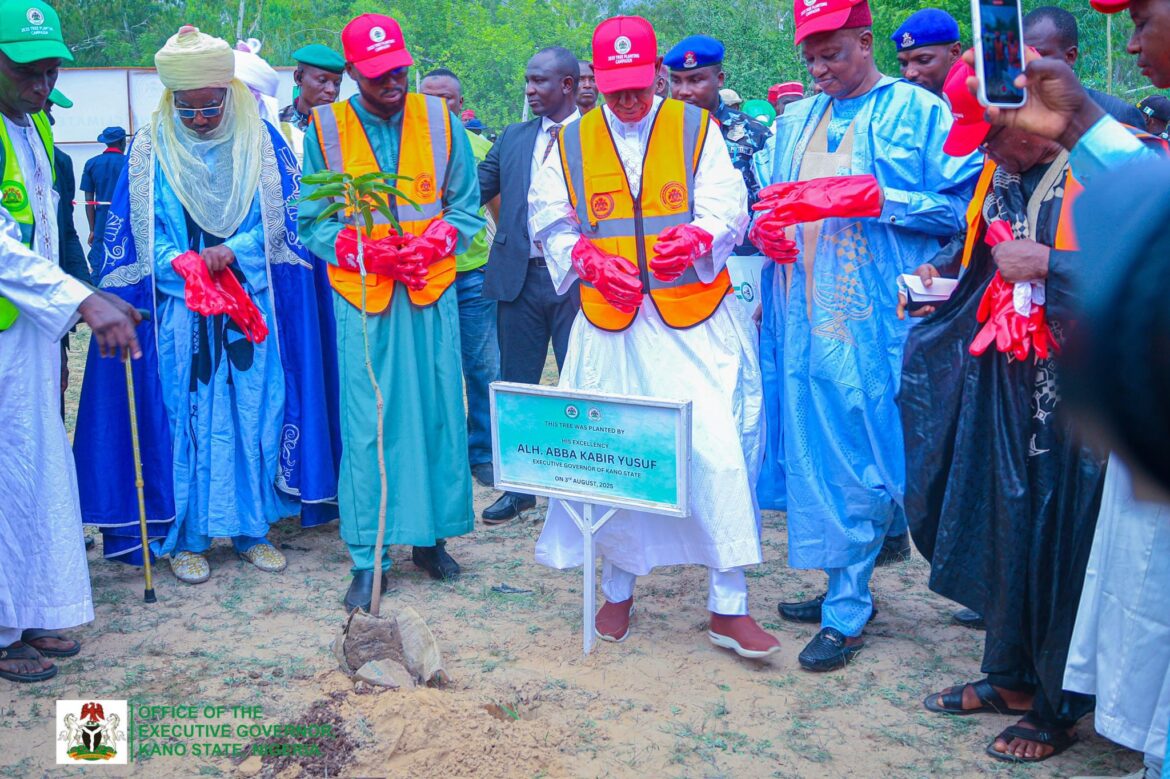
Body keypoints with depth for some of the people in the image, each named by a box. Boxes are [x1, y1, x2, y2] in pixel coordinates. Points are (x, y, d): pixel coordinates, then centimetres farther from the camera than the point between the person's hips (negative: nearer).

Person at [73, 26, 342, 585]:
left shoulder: (263, 145, 2)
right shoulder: (151, 150, 2)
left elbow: (283, 220, 2)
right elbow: (136, 232, 3)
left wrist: (232, 252, -14)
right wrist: (183, 264, -14)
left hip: (252, 312, 1)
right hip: (179, 313, -1)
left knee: (254, 413, 4)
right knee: (183, 418, 2)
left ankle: (251, 527, 17)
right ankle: (184, 536, 13)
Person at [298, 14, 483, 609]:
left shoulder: (440, 121, 5)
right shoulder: (326, 129, 1)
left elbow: (466, 206, 8)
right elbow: (313, 222, 2)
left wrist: (430, 243, -10)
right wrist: (368, 252, -13)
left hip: (432, 291, 2)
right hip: (362, 294, -1)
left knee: (437, 413, 5)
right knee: (366, 426, -3)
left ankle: (430, 536, 21)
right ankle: (368, 558, 6)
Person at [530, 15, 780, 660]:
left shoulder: (695, 127, 6)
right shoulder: (573, 142, 11)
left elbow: (727, 208, -3)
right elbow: (551, 222, 10)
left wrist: (696, 237, -25)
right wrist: (591, 260, -9)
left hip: (694, 321, -1)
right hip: (610, 323, 2)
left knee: (718, 450, -9)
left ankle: (728, 607, 1)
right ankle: (618, 589, 25)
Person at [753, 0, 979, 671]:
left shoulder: (919, 111, 0)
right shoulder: (795, 122, 18)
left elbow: (960, 210, -8)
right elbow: (774, 208, 24)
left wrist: (869, 197, -17)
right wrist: (764, 228, 1)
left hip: (875, 322, -6)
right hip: (806, 319, 6)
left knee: (859, 462, -3)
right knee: (817, 457, 10)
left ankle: (846, 613, 7)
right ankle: (847, 586, 24)